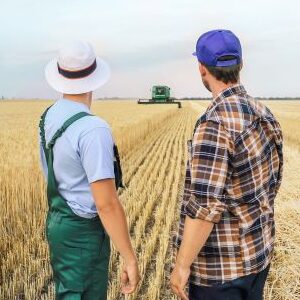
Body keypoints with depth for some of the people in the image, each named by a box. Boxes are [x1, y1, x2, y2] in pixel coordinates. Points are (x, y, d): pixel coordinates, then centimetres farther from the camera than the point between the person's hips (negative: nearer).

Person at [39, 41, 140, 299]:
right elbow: (107, 204, -26)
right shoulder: (93, 130, -25)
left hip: (57, 222, 9)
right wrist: (130, 259, -18)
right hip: (83, 231, -8)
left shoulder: (48, 117, 2)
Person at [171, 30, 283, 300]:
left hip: (221, 264, -8)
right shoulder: (265, 114, 1)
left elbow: (206, 205, -26)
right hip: (260, 254, 8)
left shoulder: (215, 122, -24)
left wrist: (182, 265, -16)